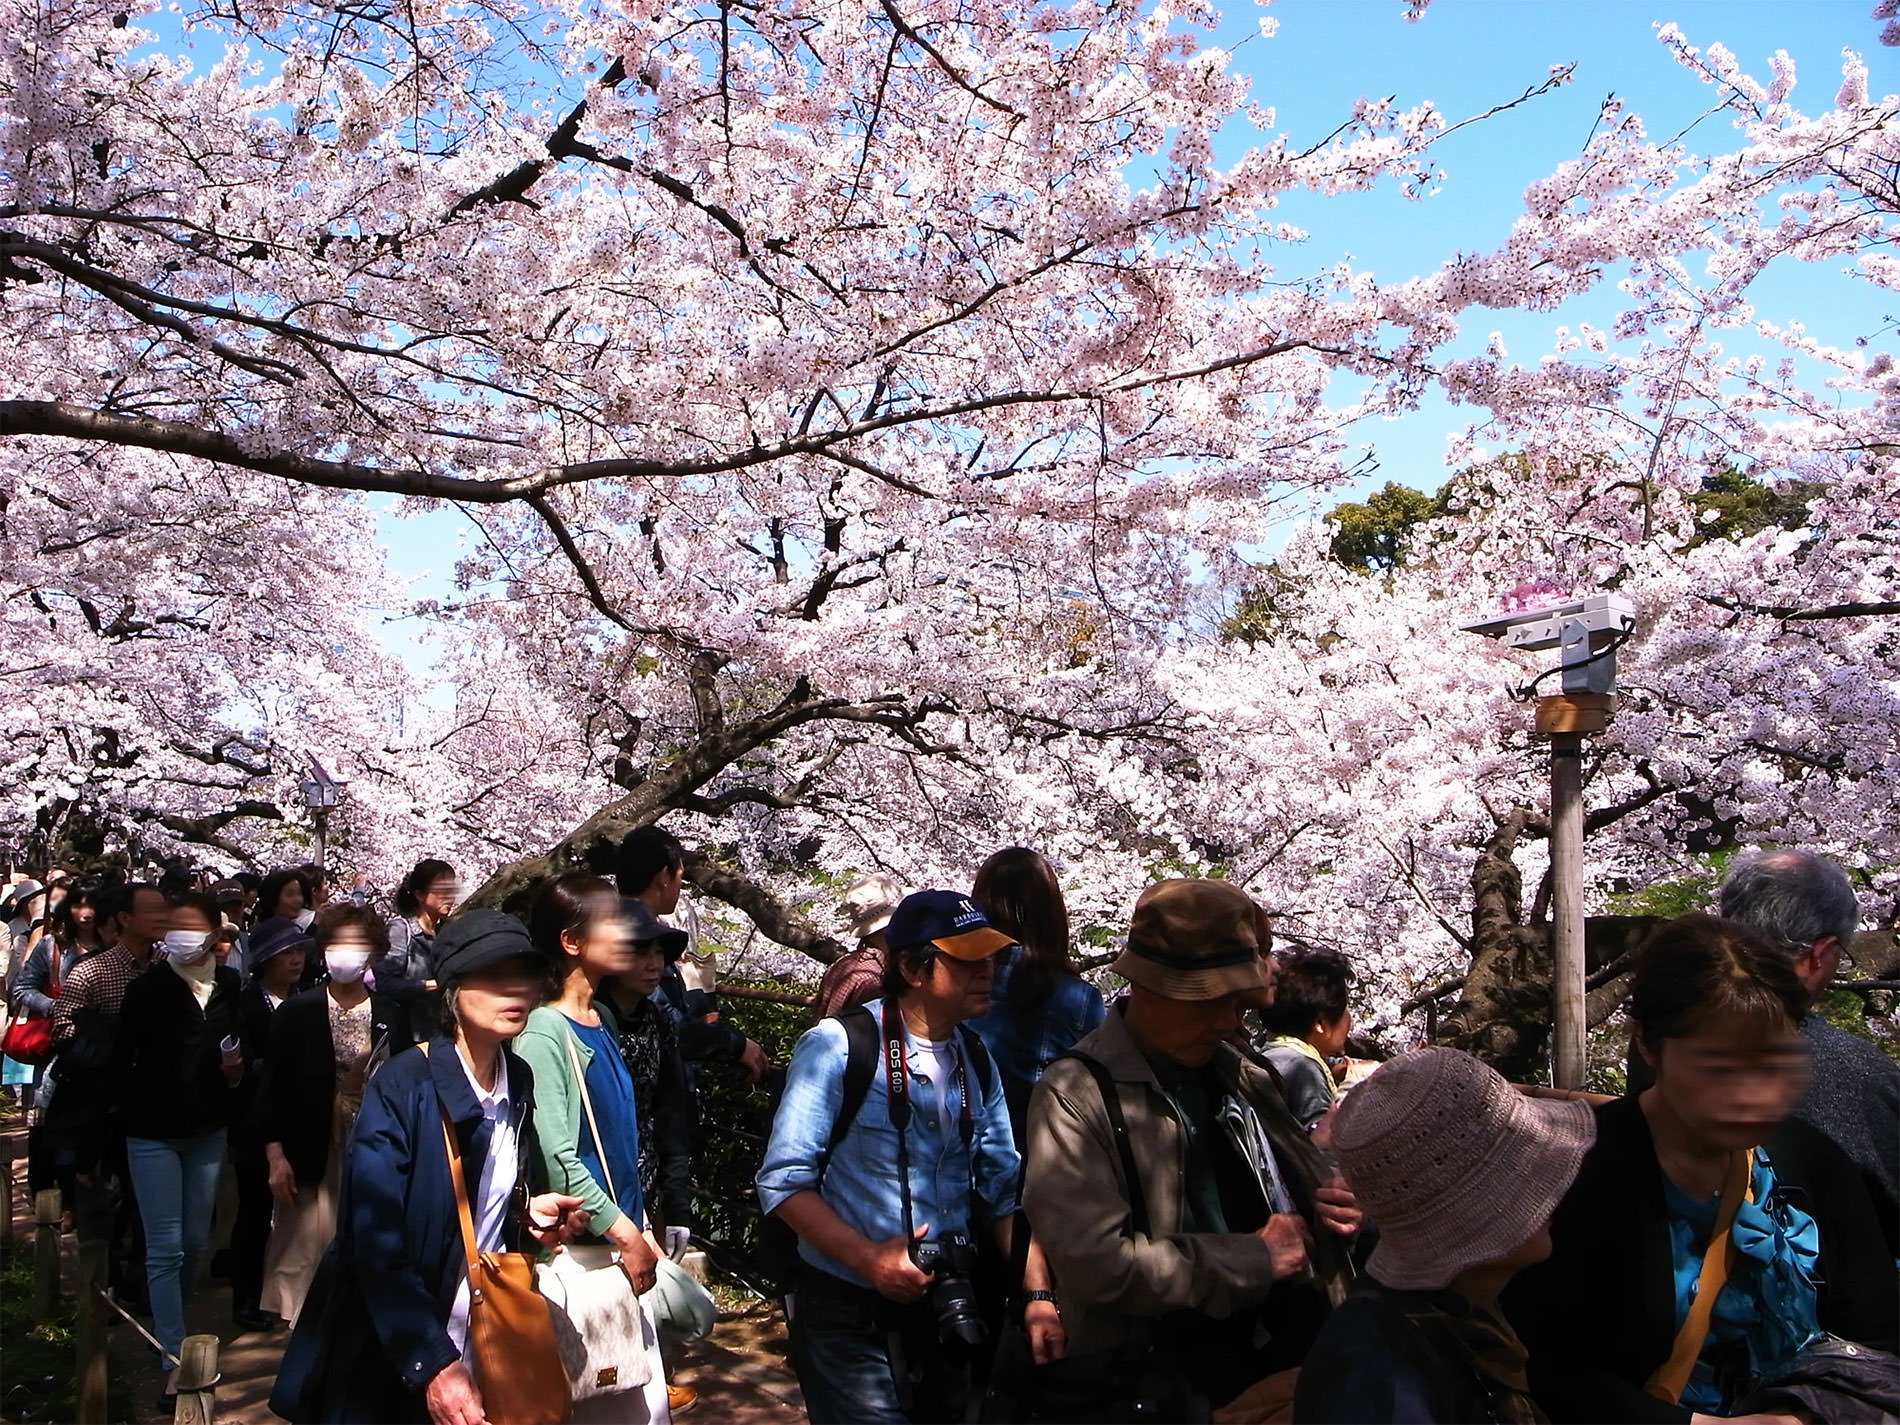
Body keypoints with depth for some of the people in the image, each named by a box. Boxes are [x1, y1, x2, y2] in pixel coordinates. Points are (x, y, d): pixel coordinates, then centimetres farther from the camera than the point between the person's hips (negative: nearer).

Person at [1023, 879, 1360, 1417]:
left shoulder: (1246, 1078, 12)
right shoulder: (1074, 1096, -10)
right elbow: (1095, 1262, -21)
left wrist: (1339, 1208, 1)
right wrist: (1254, 1257, -13)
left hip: (1294, 1356, 7)